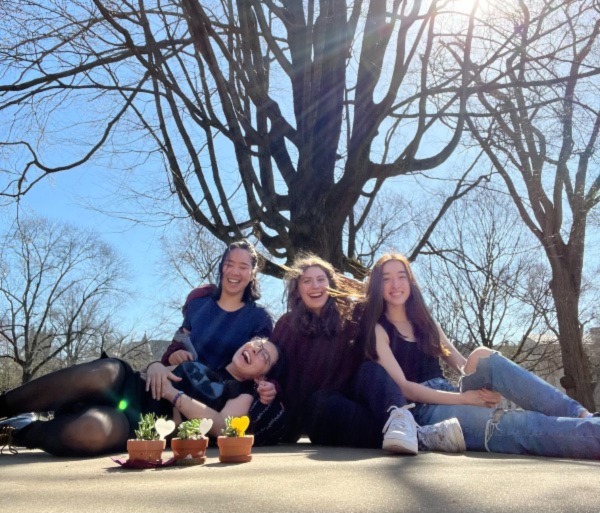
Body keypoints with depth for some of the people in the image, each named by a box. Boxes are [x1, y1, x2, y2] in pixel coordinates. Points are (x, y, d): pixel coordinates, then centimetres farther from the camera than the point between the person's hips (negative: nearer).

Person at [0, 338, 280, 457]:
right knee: (107, 370, -33)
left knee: (93, 431, -38)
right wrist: (155, 366, -1)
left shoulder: (242, 392, 6)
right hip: (128, 386, 4)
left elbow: (221, 426, -12)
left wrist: (173, 394, -13)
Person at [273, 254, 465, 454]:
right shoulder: (287, 325, 3)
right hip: (315, 415, -2)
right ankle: (420, 437, -47)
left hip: (350, 402, 2)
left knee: (371, 368, -27)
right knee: (327, 403, -36)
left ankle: (398, 421, -58)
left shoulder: (349, 314, 10)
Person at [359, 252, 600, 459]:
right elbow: (401, 386, -13)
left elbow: (462, 365, 10)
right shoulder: (377, 330, -1)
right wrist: (463, 397, -21)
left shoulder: (425, 323, 20)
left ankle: (581, 415, -35)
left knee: (483, 358, -26)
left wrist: (492, 388, -14)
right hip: (422, 411, -6)